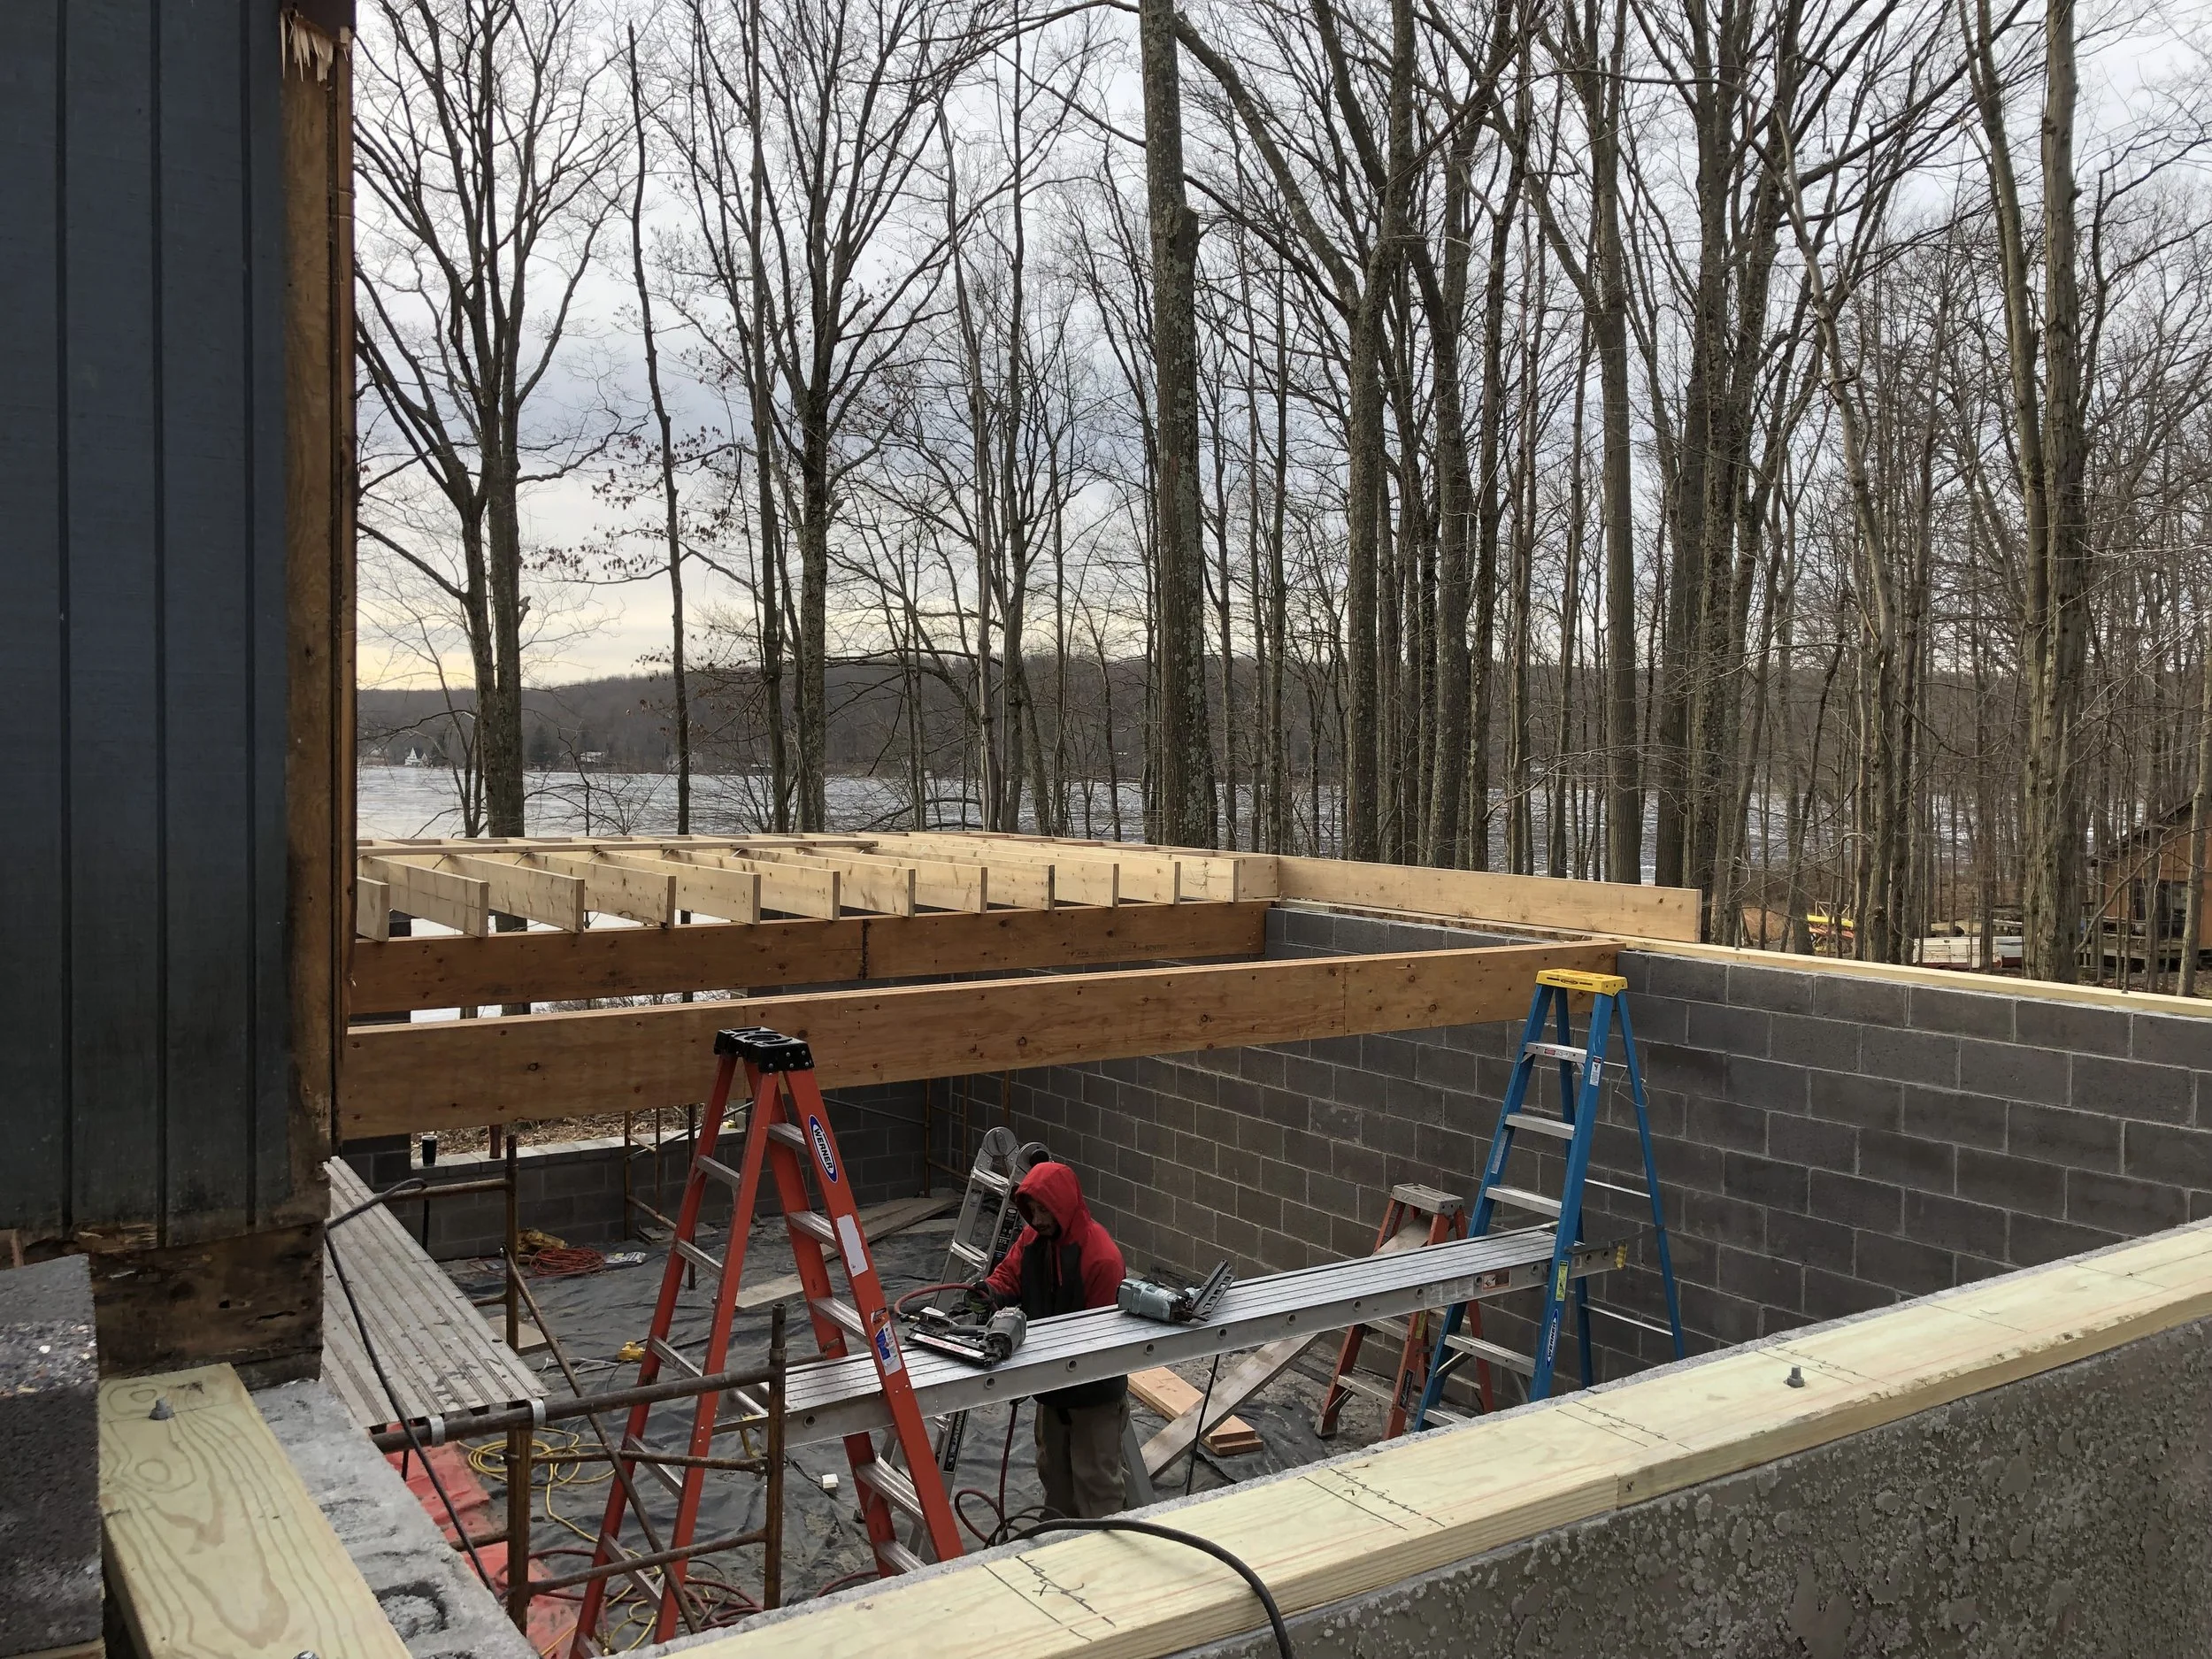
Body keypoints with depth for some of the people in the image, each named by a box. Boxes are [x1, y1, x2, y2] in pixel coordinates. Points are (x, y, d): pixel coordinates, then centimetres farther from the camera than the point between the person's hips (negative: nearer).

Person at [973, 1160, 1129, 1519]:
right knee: (1053, 1469, 23)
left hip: (1095, 1388, -8)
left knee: (1095, 1477, 4)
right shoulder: (1033, 1237, -4)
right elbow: (1009, 1274, 7)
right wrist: (992, 1290, -17)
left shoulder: (1101, 1257, -27)